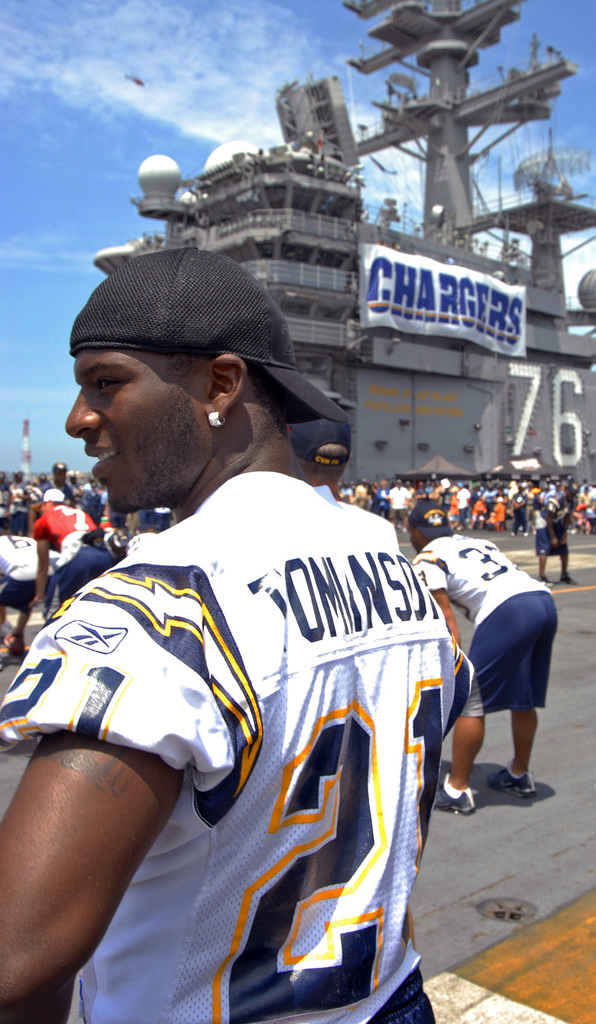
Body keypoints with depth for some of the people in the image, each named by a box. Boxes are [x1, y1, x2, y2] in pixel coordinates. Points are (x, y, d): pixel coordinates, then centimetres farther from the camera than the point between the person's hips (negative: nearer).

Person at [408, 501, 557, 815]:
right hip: (544, 599, 8)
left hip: (507, 612, -8)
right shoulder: (475, 541, 31)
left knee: (470, 701, 2)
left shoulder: (427, 558, 9)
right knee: (524, 698, 22)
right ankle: (519, 775, 37)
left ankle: (457, 790, 9)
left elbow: (446, 619, 0)